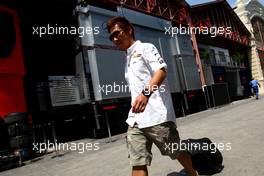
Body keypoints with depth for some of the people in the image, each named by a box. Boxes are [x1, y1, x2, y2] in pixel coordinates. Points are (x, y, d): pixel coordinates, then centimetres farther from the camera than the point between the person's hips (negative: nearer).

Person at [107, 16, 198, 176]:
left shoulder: (145, 48, 1)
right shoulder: (128, 59, 23)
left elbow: (162, 71, -17)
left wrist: (146, 93, -33)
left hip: (157, 115, -7)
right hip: (135, 120, 7)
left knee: (176, 152, 12)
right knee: (137, 163, 1)